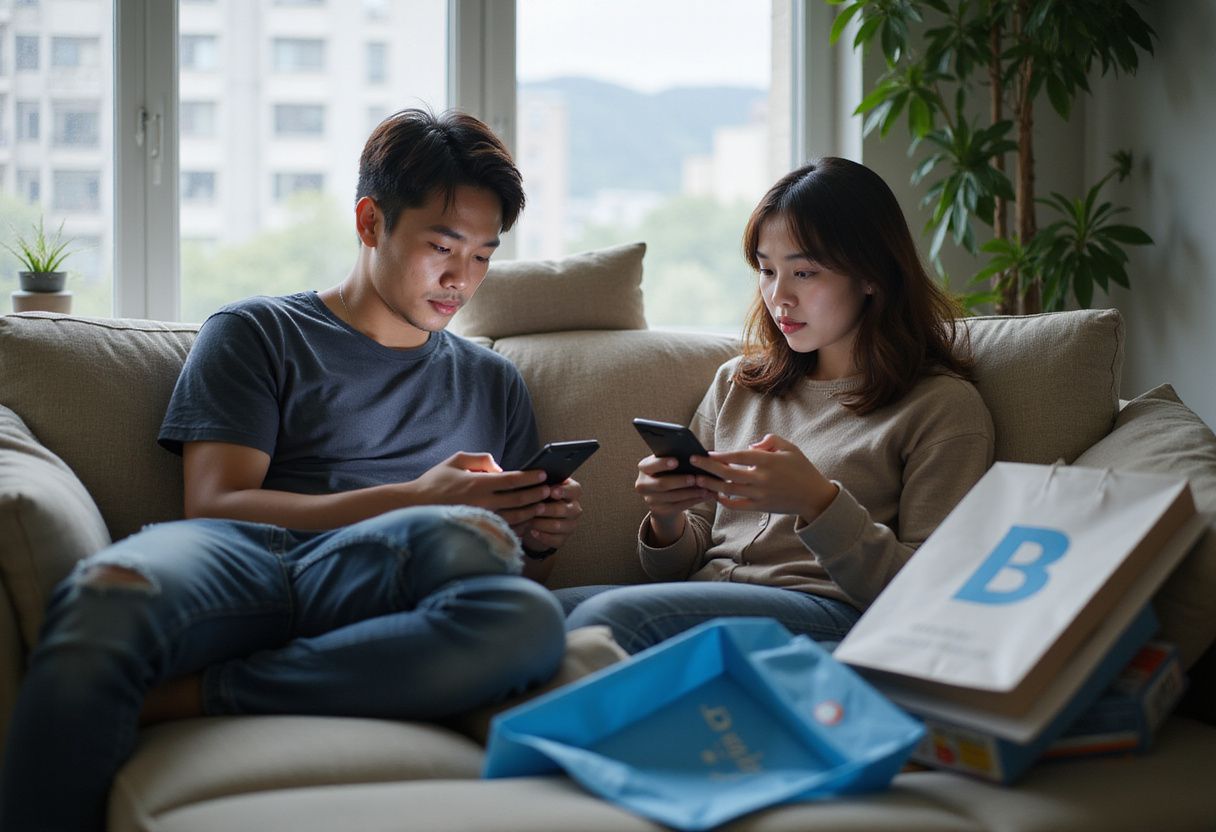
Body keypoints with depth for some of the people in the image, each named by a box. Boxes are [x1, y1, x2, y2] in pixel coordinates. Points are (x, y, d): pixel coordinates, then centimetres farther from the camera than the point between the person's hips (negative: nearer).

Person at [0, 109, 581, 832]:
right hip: (240, 558, -3)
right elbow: (215, 503, 4)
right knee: (106, 596, -43)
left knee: (531, 623, -38)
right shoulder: (255, 334, 19)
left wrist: (540, 533, 6)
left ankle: (179, 695, -33)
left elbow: (518, 561, 32)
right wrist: (415, 498, -4)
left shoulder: (495, 383, 33)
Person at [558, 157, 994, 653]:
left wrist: (819, 504, -18)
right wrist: (668, 521, -3)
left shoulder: (941, 407, 4)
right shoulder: (737, 383, 22)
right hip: (706, 602, 5)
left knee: (612, 616, -34)